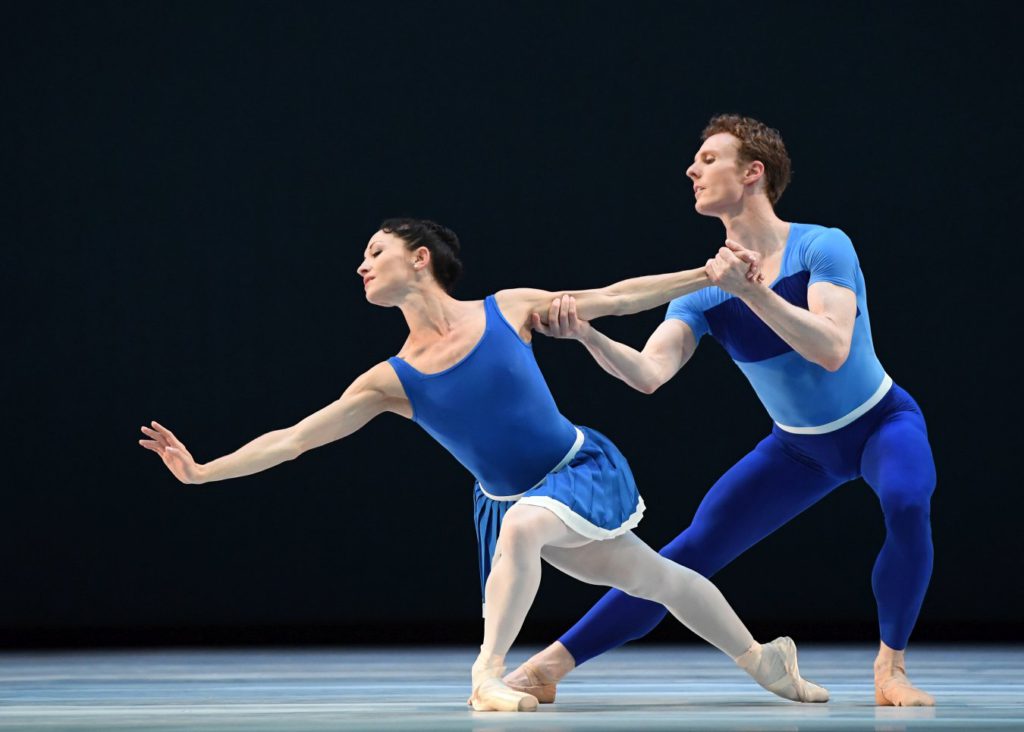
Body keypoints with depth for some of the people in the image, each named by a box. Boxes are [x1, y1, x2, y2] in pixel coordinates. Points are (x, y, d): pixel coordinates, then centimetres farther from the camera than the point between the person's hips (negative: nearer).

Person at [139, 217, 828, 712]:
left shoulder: (510, 310, -12)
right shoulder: (390, 381, -8)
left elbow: (616, 296, -3)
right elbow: (292, 439, -8)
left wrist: (711, 274, -4)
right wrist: (201, 471, -15)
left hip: (585, 467, -3)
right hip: (511, 501, 3)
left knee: (524, 523, -32)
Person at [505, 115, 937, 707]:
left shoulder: (823, 247, -22)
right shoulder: (707, 291, -9)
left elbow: (833, 351, -36)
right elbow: (648, 374, -23)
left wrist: (751, 291, -44)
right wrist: (584, 332, -40)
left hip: (881, 422, -4)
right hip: (799, 447, 4)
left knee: (907, 502, -36)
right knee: (693, 550, -7)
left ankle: (892, 666, -17)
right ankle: (552, 665, -5)